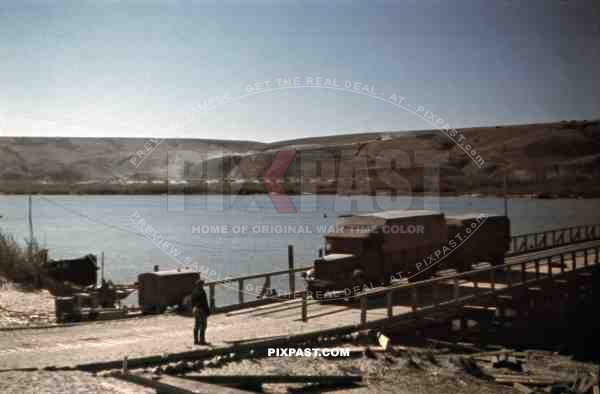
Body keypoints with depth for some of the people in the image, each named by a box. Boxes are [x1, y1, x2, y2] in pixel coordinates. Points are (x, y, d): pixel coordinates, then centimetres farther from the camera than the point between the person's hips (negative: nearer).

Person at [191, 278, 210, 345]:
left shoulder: (193, 292, 6)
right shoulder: (201, 292, -19)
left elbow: (192, 302, 11)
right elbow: (204, 302, -19)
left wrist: (193, 309, 19)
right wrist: (208, 310, -13)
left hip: (195, 309, 8)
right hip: (201, 309, -8)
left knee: (196, 325, 13)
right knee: (203, 326, -1)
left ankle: (196, 340, 18)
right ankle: (202, 341, 0)